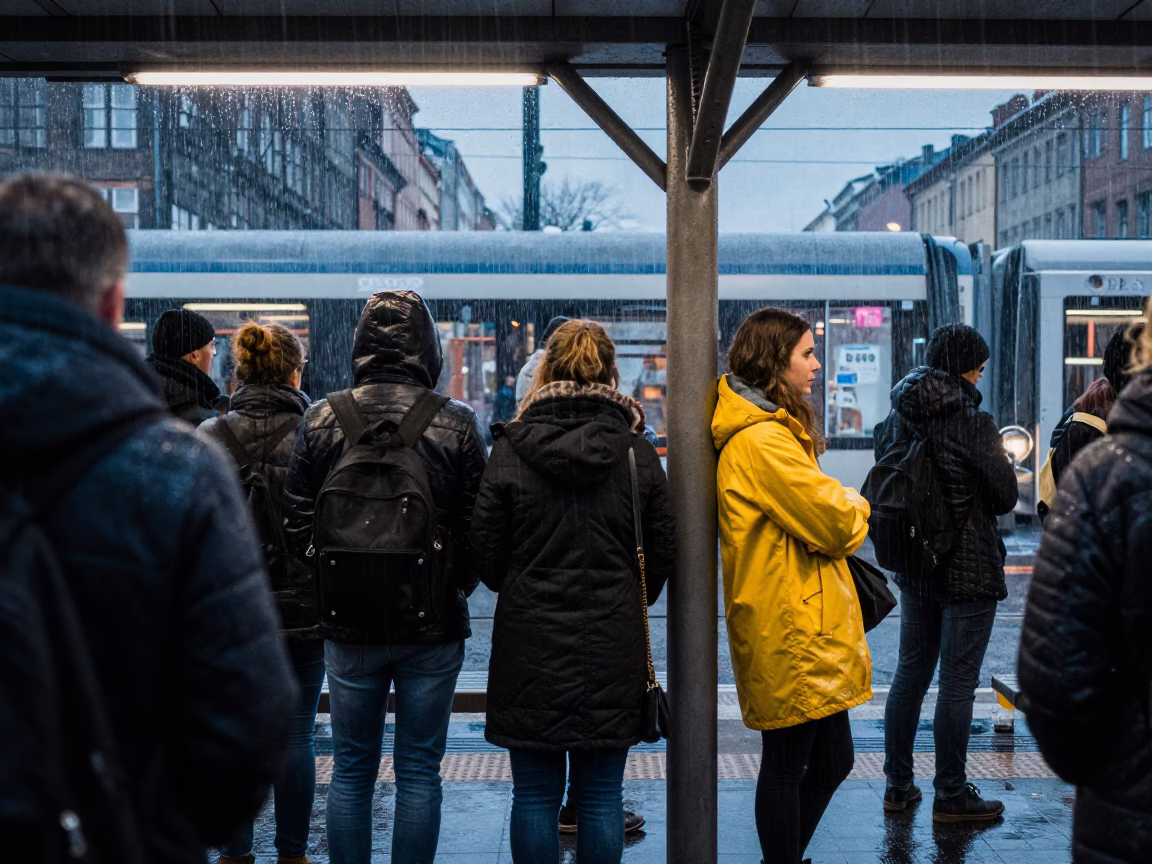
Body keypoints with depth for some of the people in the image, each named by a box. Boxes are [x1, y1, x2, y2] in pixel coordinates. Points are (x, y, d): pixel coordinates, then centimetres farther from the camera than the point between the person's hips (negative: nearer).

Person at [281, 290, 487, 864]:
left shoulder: (321, 420, -2)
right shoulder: (456, 424, -6)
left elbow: (296, 521, 1)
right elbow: (478, 526, -4)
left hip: (348, 623, 1)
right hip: (432, 623, -1)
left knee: (351, 770, 12)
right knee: (419, 771, 8)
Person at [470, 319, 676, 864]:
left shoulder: (511, 449, -6)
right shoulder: (636, 451, -3)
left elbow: (484, 551, -2)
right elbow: (665, 550, 3)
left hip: (529, 644, -1)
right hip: (613, 645, 1)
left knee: (535, 795, 9)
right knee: (601, 796, 9)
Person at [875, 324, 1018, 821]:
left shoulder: (901, 416, 1)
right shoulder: (973, 422, -17)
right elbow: (1006, 496, -10)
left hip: (914, 567, 7)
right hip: (968, 570, -6)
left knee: (910, 673, 15)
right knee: (958, 683, 2)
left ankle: (897, 785, 22)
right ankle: (950, 795, 11)